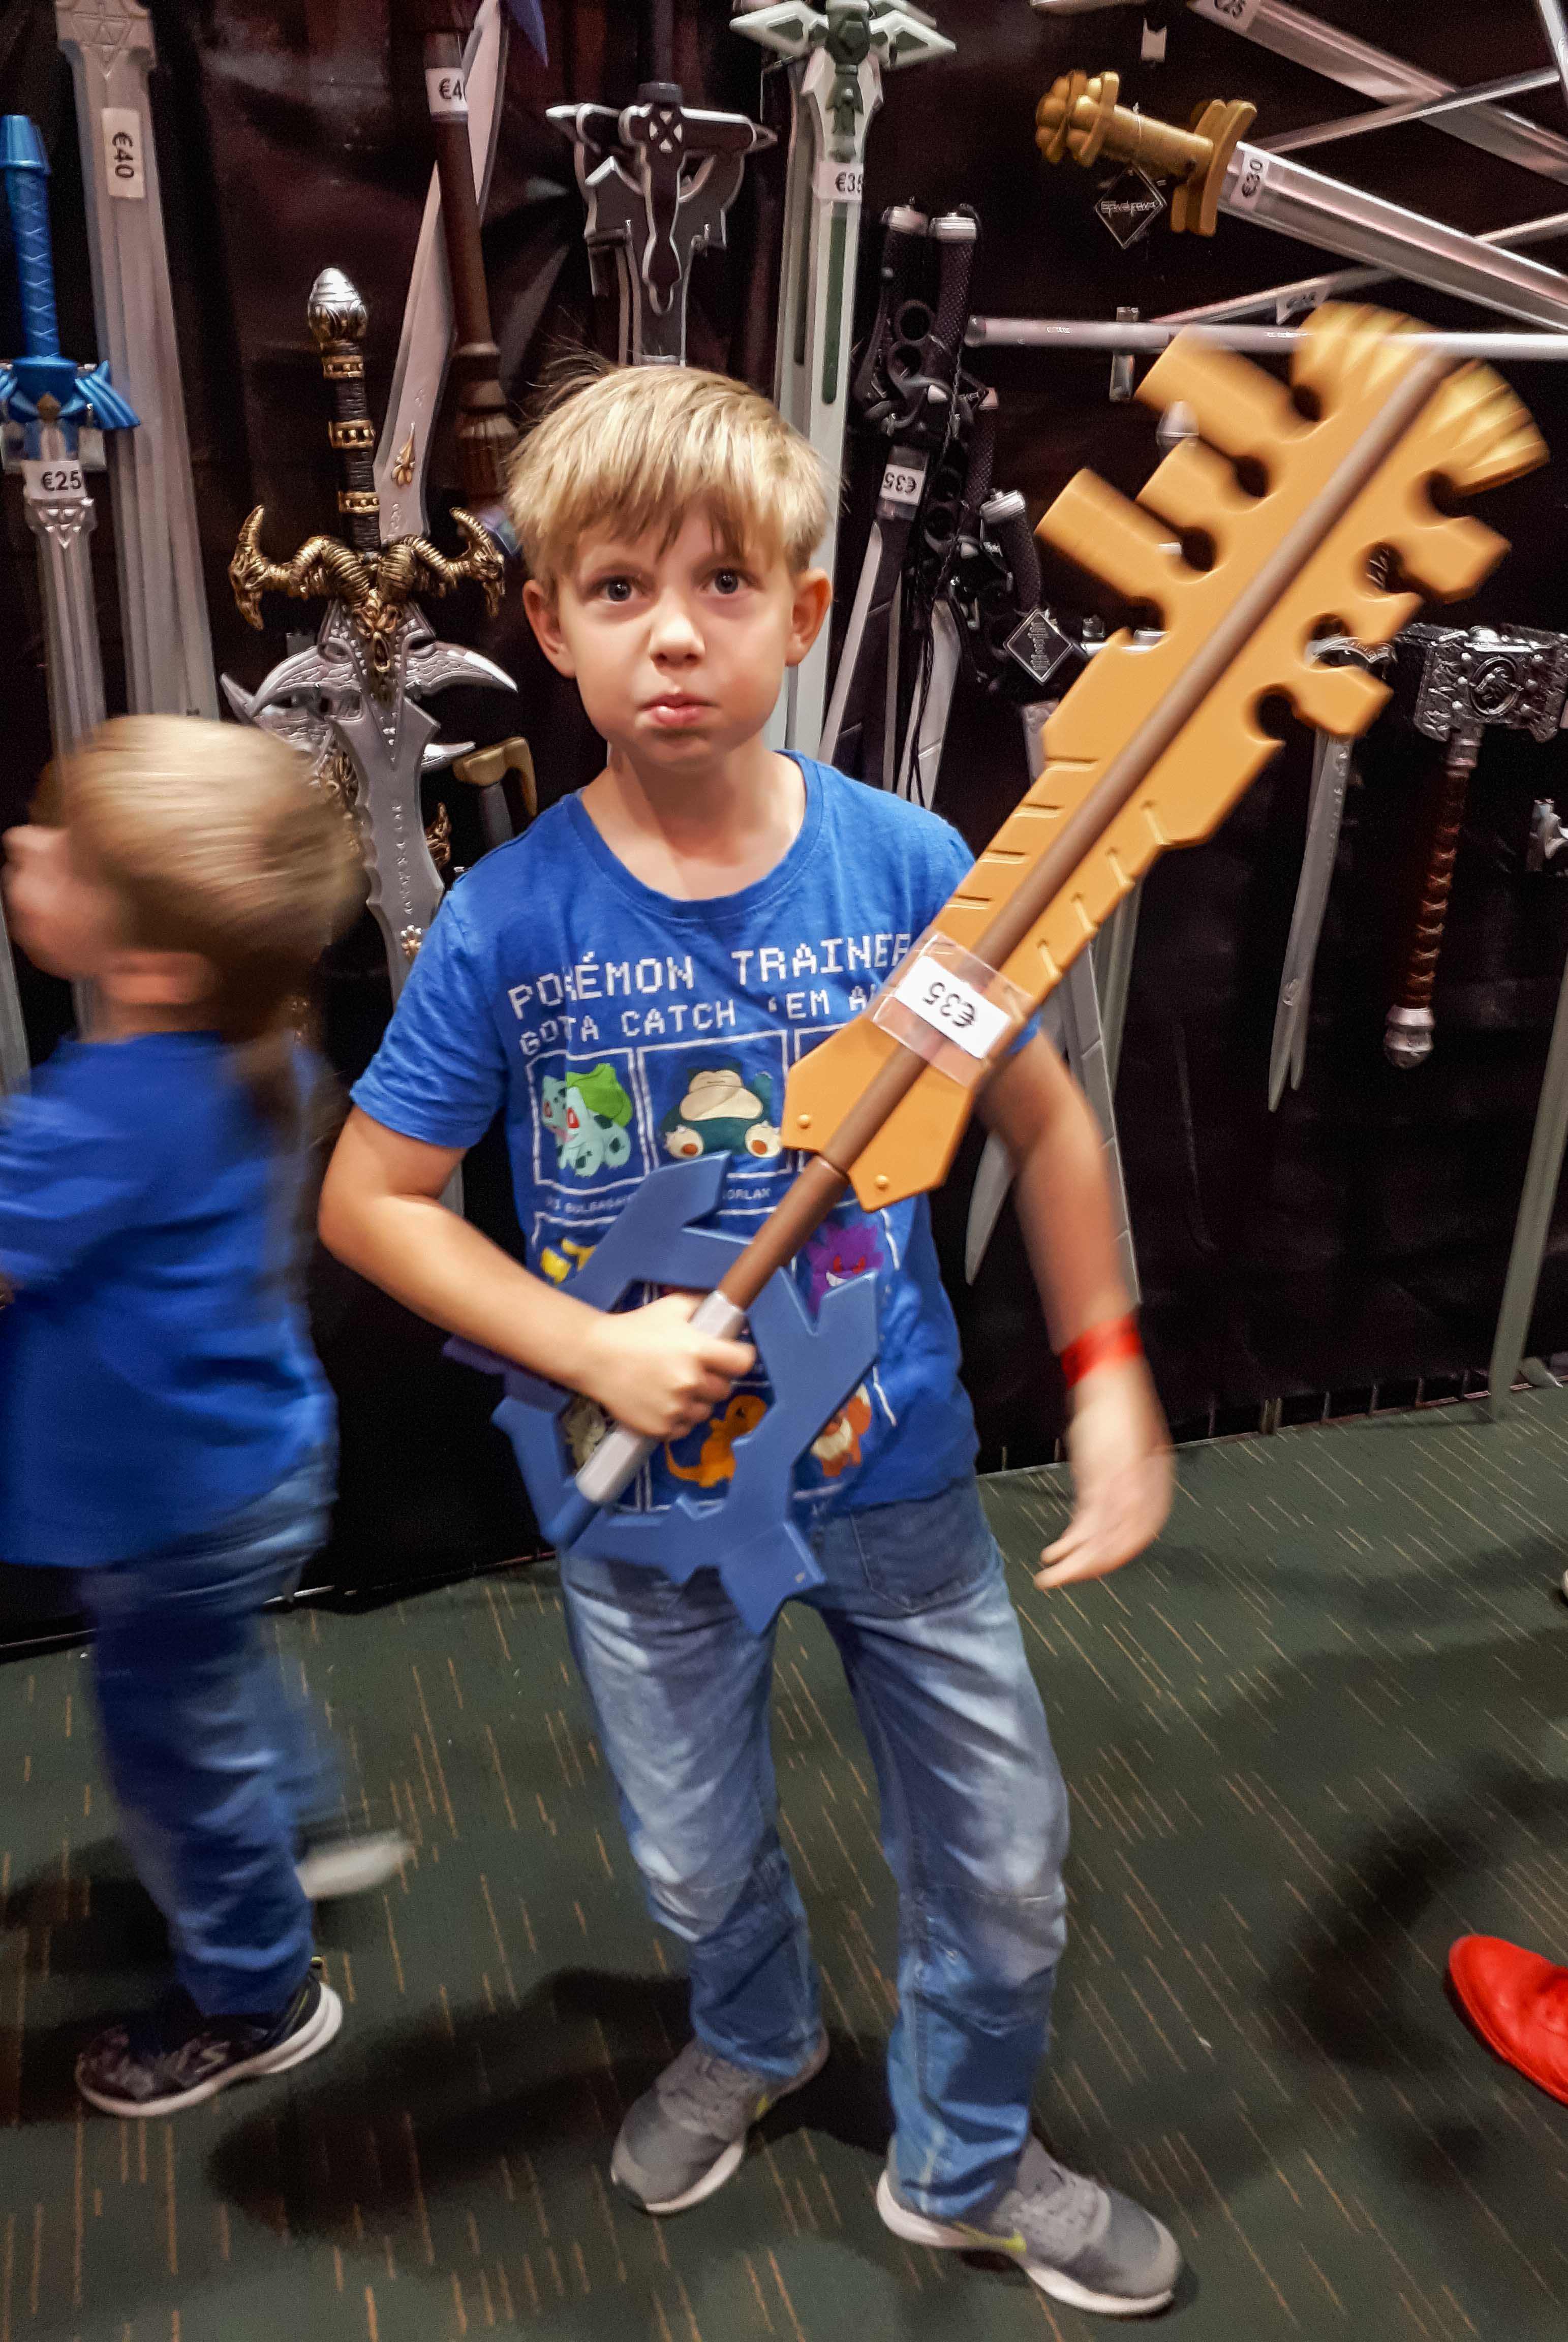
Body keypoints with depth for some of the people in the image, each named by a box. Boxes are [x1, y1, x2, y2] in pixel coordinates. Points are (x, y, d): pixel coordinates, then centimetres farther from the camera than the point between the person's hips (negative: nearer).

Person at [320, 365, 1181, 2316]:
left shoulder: (907, 869, -14)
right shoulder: (511, 918, -16)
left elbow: (1041, 1122, 0)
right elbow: (367, 1201, -8)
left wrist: (1109, 1381, -4)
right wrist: (599, 1354, -18)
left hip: (898, 1473, 1)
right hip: (648, 1496, 0)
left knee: (1004, 1865, 16)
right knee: (699, 1867, 23)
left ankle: (965, 2164, 49)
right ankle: (755, 2040, 61)